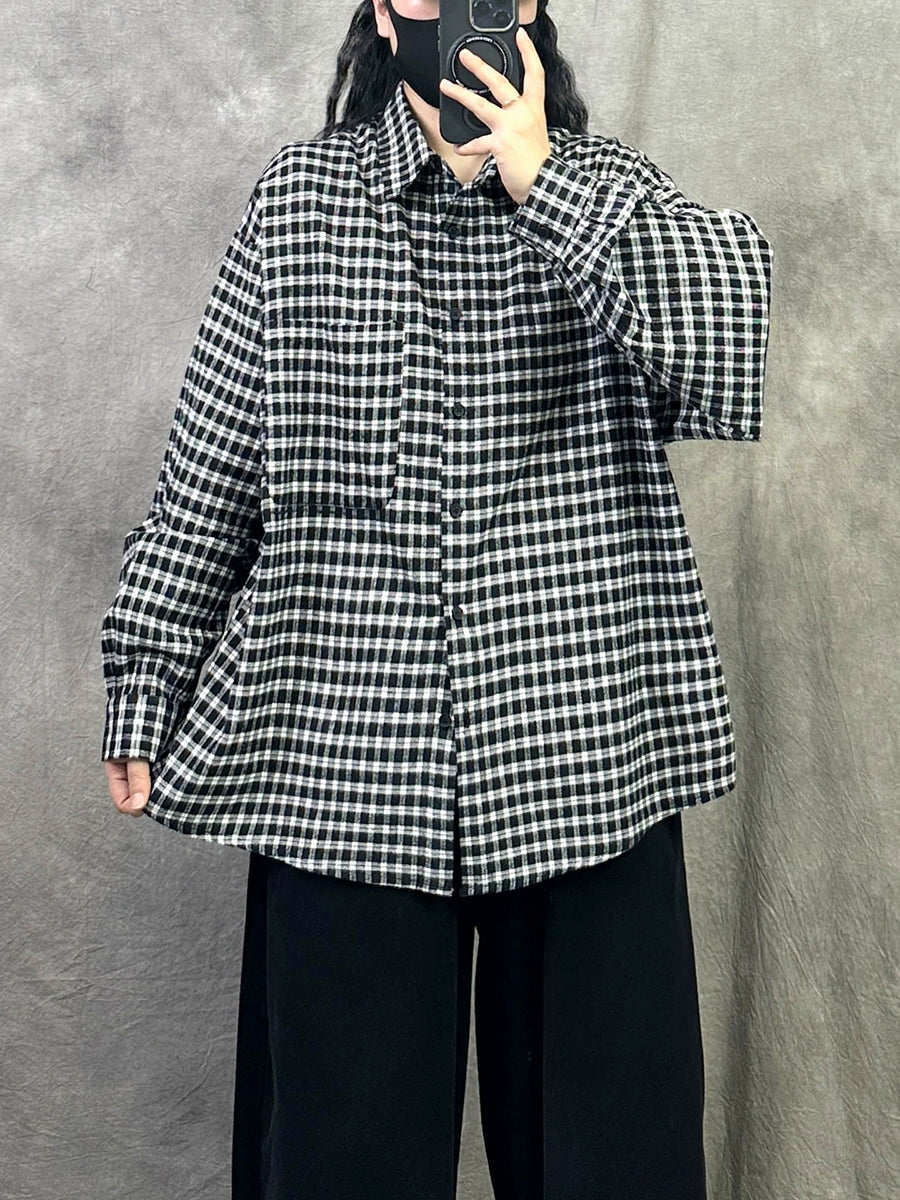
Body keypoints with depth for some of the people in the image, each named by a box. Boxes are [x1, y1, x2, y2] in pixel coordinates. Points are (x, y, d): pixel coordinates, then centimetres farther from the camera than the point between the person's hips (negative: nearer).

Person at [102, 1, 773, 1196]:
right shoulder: (299, 196, 6)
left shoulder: (607, 182, 6)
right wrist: (145, 691, 7)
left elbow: (741, 334, -14)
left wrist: (540, 181, -18)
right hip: (345, 755, 0)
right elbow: (209, 469, 7)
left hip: (588, 750, 1)